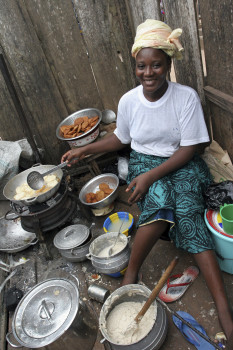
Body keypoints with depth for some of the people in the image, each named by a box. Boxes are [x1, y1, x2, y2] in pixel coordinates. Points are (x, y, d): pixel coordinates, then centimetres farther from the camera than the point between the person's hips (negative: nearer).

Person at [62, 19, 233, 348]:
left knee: (187, 210, -29)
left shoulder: (186, 96, -10)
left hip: (181, 164, -1)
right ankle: (132, 273, -11)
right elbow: (121, 138, 14)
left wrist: (151, 175, -22)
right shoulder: (128, 100, -2)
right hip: (143, 161, 1)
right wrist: (85, 149, 6)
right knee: (161, 201, -32)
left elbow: (189, 148, -12)